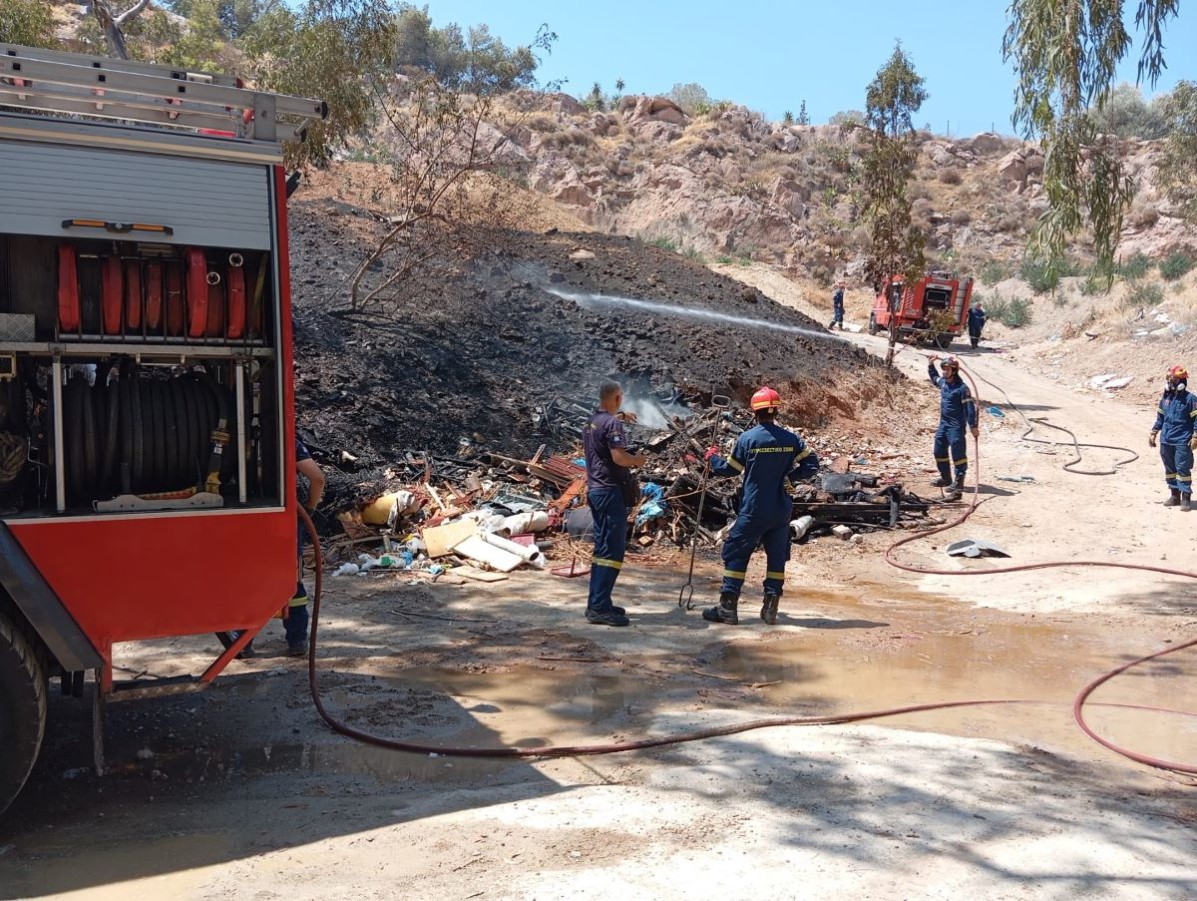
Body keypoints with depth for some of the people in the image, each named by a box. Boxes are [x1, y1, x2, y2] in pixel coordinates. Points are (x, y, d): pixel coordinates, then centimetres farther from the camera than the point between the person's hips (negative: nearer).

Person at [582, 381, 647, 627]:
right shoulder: (613, 424, -14)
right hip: (611, 491, -10)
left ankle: (596, 604, 17)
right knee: (612, 551, -8)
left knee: (602, 548, 14)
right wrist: (637, 459, -6)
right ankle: (599, 608, -9)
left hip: (595, 490, 10)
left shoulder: (591, 422, 14)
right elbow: (619, 457, -24)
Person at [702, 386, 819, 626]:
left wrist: (713, 457, 17)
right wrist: (788, 474, 11)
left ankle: (728, 607, 2)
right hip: (781, 511, 3)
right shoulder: (791, 439, -1)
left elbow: (730, 469, 0)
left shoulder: (747, 438, -10)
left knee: (736, 554, 4)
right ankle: (771, 608, 14)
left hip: (753, 510, -3)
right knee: (777, 556, 13)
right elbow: (811, 466, 2)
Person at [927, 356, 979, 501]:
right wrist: (930, 366, 20)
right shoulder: (943, 382, 5)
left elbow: (970, 407, -17)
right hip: (943, 423, 9)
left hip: (956, 425, -9)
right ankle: (945, 478, 30)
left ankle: (959, 482, -4)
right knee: (939, 451, 16)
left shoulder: (962, 388, -18)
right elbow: (934, 378, 32)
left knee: (958, 452, -7)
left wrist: (973, 426, -18)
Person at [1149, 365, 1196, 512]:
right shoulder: (1166, 397, 10)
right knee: (1169, 469, 12)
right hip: (1166, 440, 6)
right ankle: (1174, 496, 22)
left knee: (1183, 469, -6)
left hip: (1182, 441, -6)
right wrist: (1154, 433, 16)